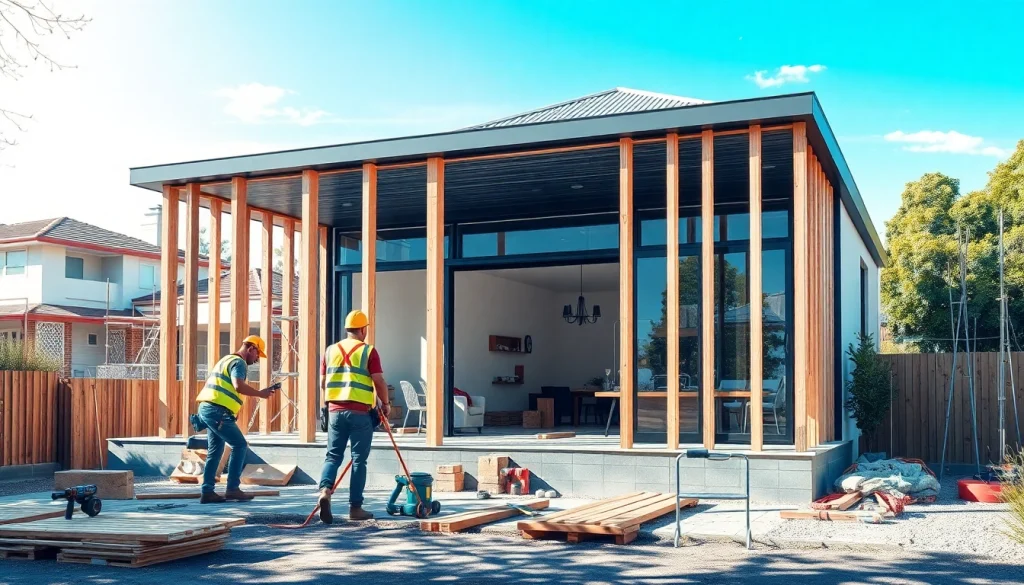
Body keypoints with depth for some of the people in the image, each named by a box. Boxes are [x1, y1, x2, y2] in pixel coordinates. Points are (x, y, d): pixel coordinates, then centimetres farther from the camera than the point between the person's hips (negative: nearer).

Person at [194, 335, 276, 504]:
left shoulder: (227, 360, 25)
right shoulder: (239, 362, -7)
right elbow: (239, 386, -23)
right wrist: (260, 393, -15)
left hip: (206, 408, 10)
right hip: (217, 411, -10)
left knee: (215, 451, 11)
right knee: (240, 445, -5)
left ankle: (207, 492, 10)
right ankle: (232, 488, -7)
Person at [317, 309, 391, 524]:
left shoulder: (330, 350, 10)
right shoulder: (368, 351, -3)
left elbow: (323, 383, 13)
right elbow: (379, 381, -8)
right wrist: (385, 404, 7)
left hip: (335, 410, 4)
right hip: (360, 412, -3)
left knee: (333, 455, 10)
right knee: (358, 460, 4)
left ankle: (325, 490, -14)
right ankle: (355, 507, 6)